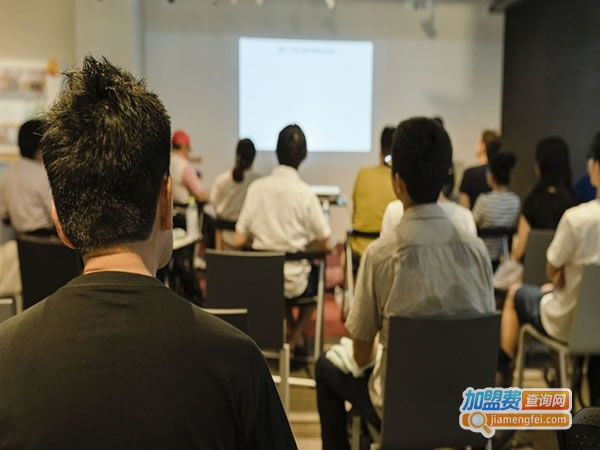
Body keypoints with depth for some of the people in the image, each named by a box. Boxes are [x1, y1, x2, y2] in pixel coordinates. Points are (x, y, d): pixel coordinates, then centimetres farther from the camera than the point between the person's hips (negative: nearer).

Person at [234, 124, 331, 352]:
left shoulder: (256, 187, -8)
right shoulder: (305, 193, -14)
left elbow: (239, 241, -5)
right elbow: (324, 245, -8)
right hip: (293, 282, -2)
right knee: (316, 274, 30)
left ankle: (292, 333, 44)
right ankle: (295, 340, 31)